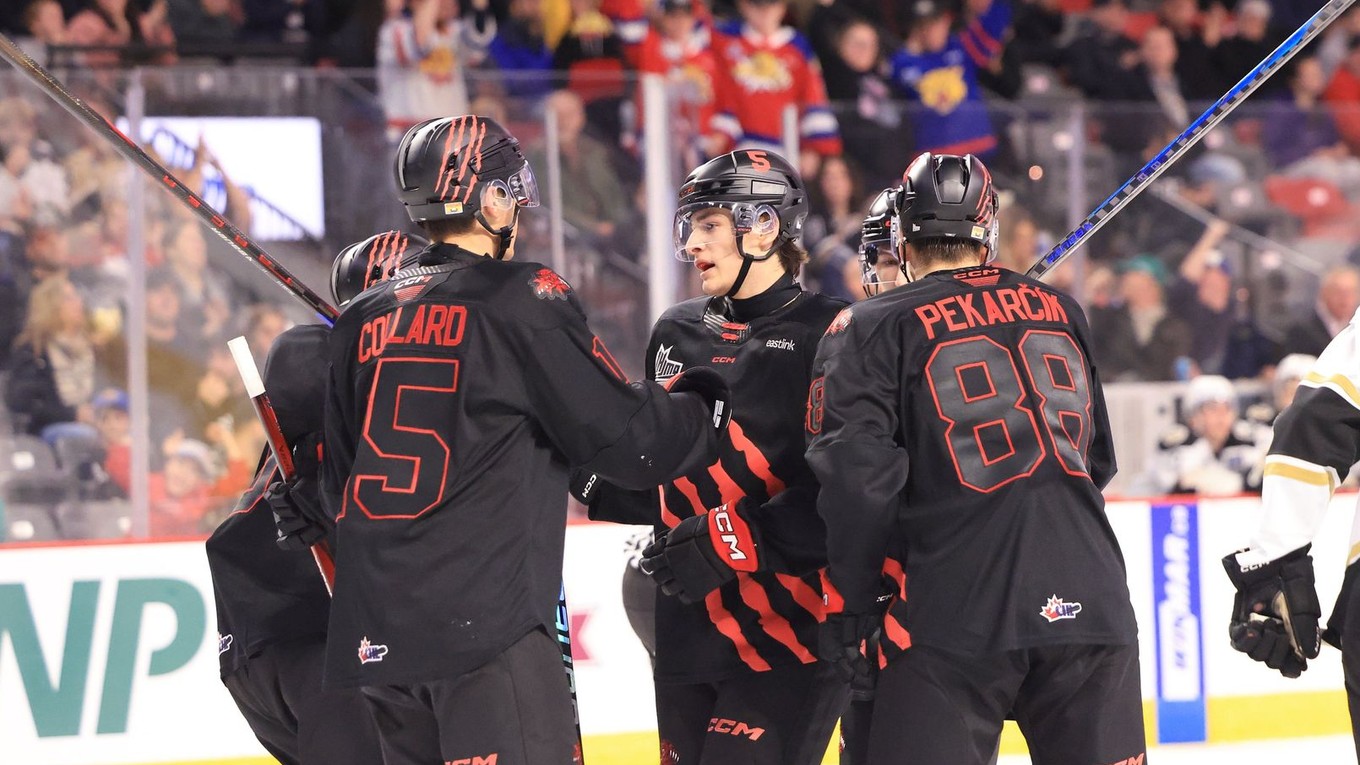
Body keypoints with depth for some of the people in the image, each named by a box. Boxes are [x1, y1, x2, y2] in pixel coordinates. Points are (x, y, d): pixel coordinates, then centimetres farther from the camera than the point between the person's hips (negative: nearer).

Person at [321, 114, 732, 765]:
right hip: (486, 628, -7)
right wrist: (702, 404, 14)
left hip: (373, 632, 7)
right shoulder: (523, 299, -5)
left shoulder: (364, 318, 14)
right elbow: (628, 438, -5)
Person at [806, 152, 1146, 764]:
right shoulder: (1061, 313, 16)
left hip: (950, 618, -4)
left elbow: (857, 478, -9)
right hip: (1086, 599, 4)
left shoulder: (872, 330, 1)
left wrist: (847, 604, -1)